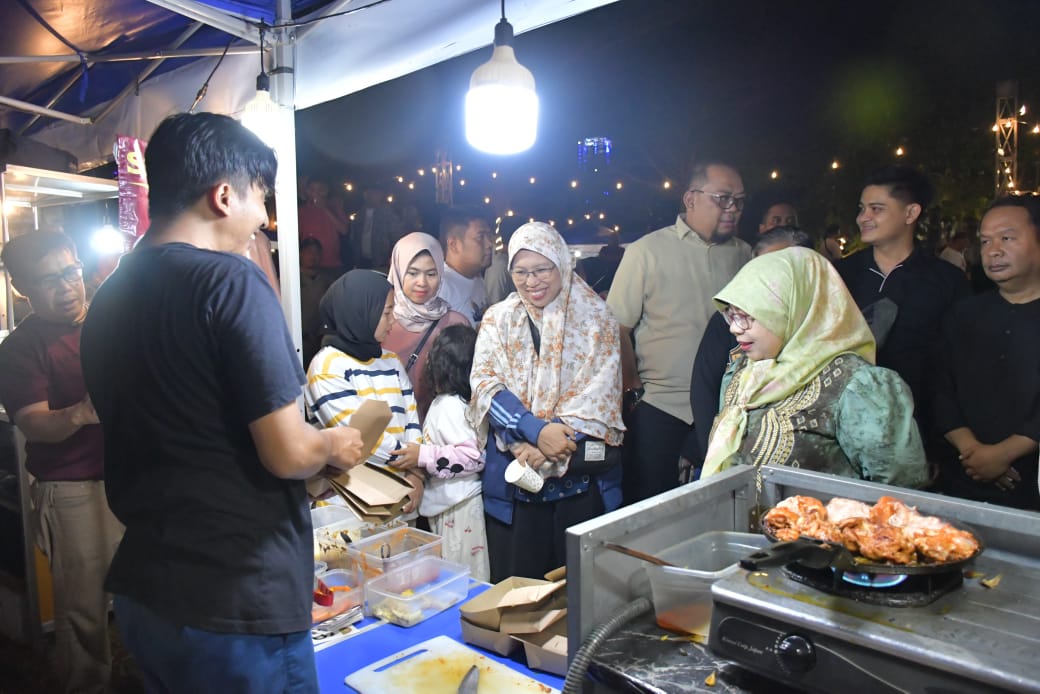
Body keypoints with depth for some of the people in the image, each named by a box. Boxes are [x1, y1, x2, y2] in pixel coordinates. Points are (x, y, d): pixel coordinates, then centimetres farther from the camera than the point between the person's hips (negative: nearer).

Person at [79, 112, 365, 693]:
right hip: (234, 605, -7)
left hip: (142, 591, 8)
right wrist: (336, 446, 0)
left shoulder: (107, 299, 6)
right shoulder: (230, 280, -19)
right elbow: (288, 453, -21)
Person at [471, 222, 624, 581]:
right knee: (515, 583, 9)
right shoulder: (498, 318, 7)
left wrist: (552, 444, -17)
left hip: (581, 473, -1)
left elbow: (600, 391, -6)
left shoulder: (594, 316, 2)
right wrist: (535, 430, -19)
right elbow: (485, 384, -5)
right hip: (512, 474, 1)